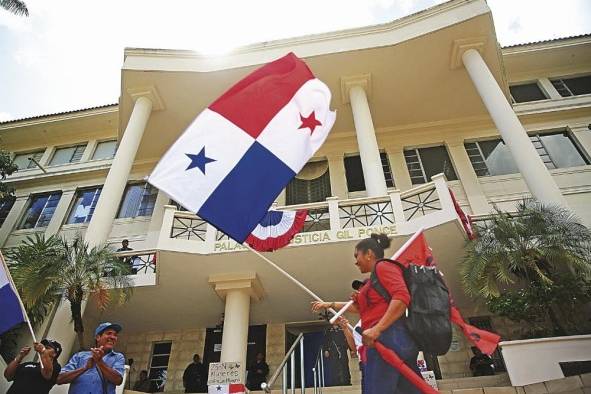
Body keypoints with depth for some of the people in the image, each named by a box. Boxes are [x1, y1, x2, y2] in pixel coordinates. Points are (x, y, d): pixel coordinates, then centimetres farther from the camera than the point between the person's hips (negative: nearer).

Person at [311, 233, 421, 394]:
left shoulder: (383, 267, -2)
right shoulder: (374, 280, 27)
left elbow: (402, 297, -18)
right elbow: (362, 308, 39)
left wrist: (377, 329, -23)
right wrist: (330, 304, 42)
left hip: (388, 337, -10)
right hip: (382, 340, 10)